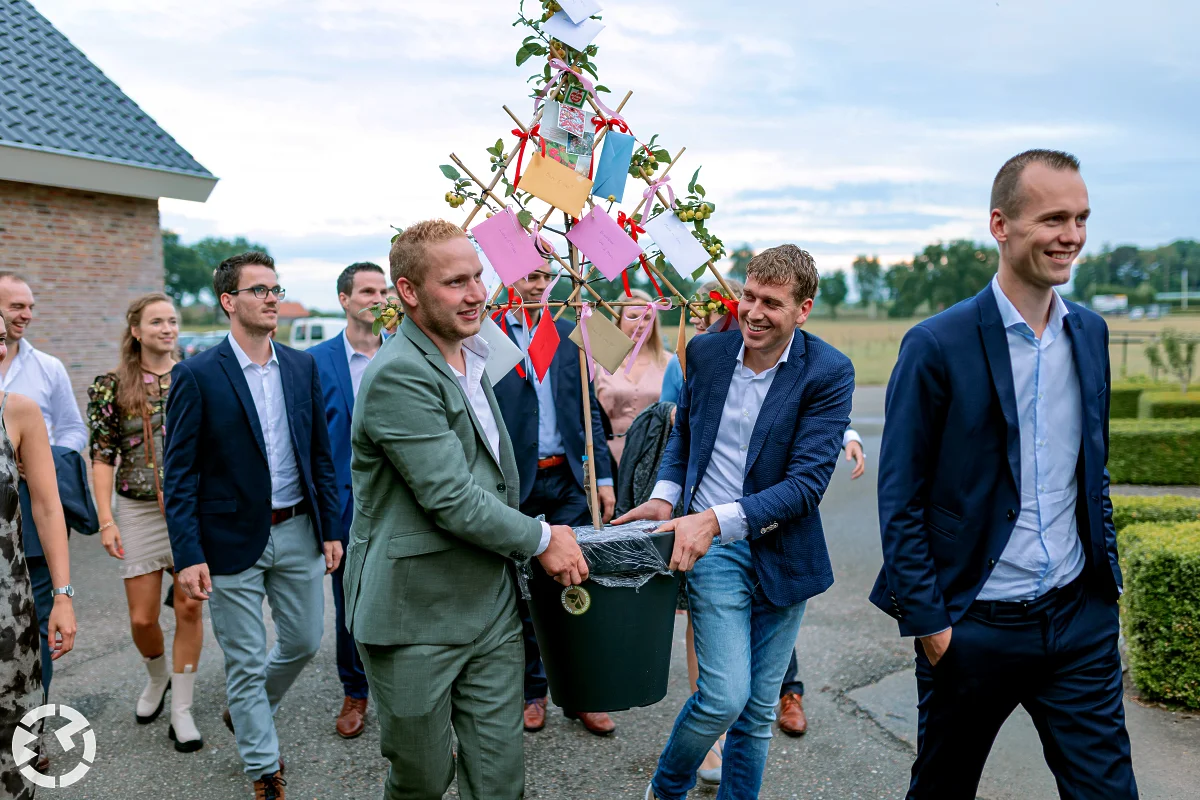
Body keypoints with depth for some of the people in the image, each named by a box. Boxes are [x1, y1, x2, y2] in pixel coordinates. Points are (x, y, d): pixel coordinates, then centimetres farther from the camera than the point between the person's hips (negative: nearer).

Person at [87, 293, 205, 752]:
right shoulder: (112, 386, 0)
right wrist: (106, 519, -7)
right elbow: (103, 457, 0)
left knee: (189, 609, 0)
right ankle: (157, 678, 36)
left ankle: (182, 711, 14)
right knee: (142, 618, 3)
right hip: (139, 511, 0)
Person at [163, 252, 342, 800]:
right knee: (245, 662, 7)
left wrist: (331, 528, 5)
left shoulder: (302, 366, 4)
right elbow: (179, 474, -9)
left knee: (304, 640, 17)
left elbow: (320, 455, 8)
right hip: (234, 539, -4)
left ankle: (248, 714, 45)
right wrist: (188, 555, -15)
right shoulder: (197, 375, -10)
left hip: (297, 532, 5)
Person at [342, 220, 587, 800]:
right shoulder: (398, 376, -21)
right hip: (416, 617, -7)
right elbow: (452, 501, -23)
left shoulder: (469, 358, 11)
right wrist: (541, 539, -10)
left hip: (491, 606, 8)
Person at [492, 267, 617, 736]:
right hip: (515, 484, -3)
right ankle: (532, 691, 27)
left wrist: (604, 477, 4)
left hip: (568, 479, 3)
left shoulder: (569, 333, 8)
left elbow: (589, 410, 9)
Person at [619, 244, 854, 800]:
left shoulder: (829, 372, -11)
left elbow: (808, 481, -17)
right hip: (715, 548, 0)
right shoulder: (706, 351, -2)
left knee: (759, 707, 12)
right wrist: (666, 496, -2)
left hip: (783, 553, 0)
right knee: (725, 695, -9)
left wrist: (718, 519, -27)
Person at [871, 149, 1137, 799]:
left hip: (1079, 620, 5)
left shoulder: (1089, 332, 5)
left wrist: (1106, 572, 12)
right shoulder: (938, 346, -14)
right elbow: (899, 500, -11)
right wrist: (926, 621, -12)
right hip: (972, 626, -4)